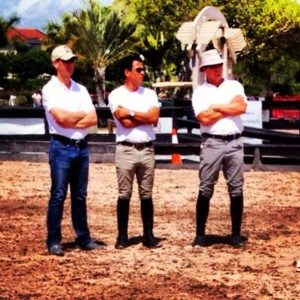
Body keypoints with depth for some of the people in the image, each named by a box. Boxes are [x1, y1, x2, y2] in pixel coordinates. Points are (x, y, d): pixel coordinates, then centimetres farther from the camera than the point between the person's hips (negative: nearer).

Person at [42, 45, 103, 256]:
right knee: (58, 195, -4)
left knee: (80, 196, 11)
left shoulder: (81, 89, 13)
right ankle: (54, 241, 2)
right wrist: (83, 114, -2)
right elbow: (61, 117, -18)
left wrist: (71, 122, -11)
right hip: (62, 147, -5)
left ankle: (83, 238, 16)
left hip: (82, 147, 6)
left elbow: (93, 119, 3)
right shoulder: (50, 89, -4)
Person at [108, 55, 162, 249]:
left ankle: (149, 235, 11)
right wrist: (145, 117, -5)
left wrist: (131, 112, -9)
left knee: (146, 195, 7)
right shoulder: (116, 95, -2)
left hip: (147, 149, 3)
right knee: (125, 195, 1)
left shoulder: (150, 94, 9)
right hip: (126, 150, -3)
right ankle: (122, 236, 7)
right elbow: (125, 123, -14)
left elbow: (155, 118, -7)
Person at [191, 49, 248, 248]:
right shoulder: (200, 92, 5)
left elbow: (242, 108, -7)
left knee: (236, 190, 4)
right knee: (205, 190, 0)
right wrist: (230, 106, -4)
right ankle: (200, 234, 5)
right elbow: (204, 119, -10)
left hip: (235, 143, 2)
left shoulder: (235, 86, 11)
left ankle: (236, 234, 11)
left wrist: (216, 107, -6)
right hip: (212, 143, -2)